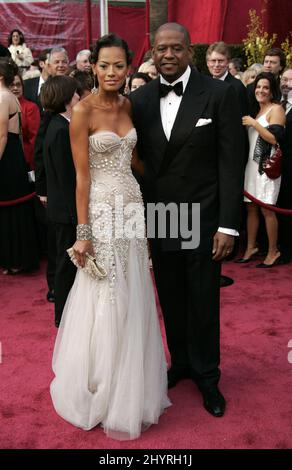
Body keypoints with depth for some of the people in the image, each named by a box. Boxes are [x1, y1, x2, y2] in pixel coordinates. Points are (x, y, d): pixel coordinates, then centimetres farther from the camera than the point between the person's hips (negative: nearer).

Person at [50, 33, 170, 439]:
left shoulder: (128, 105, 9)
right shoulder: (84, 111, -10)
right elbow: (82, 176, -12)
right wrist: (83, 232, -13)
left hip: (133, 205, 6)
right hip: (102, 210, -6)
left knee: (133, 302, 14)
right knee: (105, 303, 4)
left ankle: (130, 386, 34)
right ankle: (100, 390, 26)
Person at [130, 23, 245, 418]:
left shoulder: (219, 94, -7)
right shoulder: (139, 100, 2)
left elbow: (231, 162, -8)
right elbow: (136, 162, 6)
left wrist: (228, 225, -11)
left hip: (203, 221, -3)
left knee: (203, 304, 10)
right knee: (171, 301, 16)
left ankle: (206, 375, 31)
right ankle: (181, 362, 38)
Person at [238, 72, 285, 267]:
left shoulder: (276, 109, -4)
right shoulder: (256, 110, 20)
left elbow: (275, 138, -16)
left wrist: (254, 123, -14)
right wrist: (246, 123, 8)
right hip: (252, 163, 8)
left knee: (266, 209, -5)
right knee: (251, 207, 9)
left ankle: (273, 252, 6)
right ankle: (251, 247, 18)